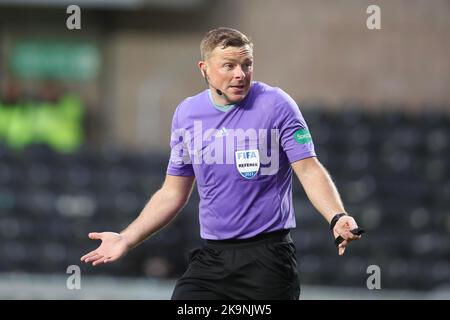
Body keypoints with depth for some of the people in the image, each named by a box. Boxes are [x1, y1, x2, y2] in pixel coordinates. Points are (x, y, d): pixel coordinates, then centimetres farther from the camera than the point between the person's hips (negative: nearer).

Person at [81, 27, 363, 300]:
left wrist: (337, 218, -27)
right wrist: (127, 239, 10)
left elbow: (309, 170, -10)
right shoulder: (186, 114, 8)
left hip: (266, 258, -4)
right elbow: (173, 193, 16)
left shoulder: (276, 104, -5)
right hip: (211, 257, 4)